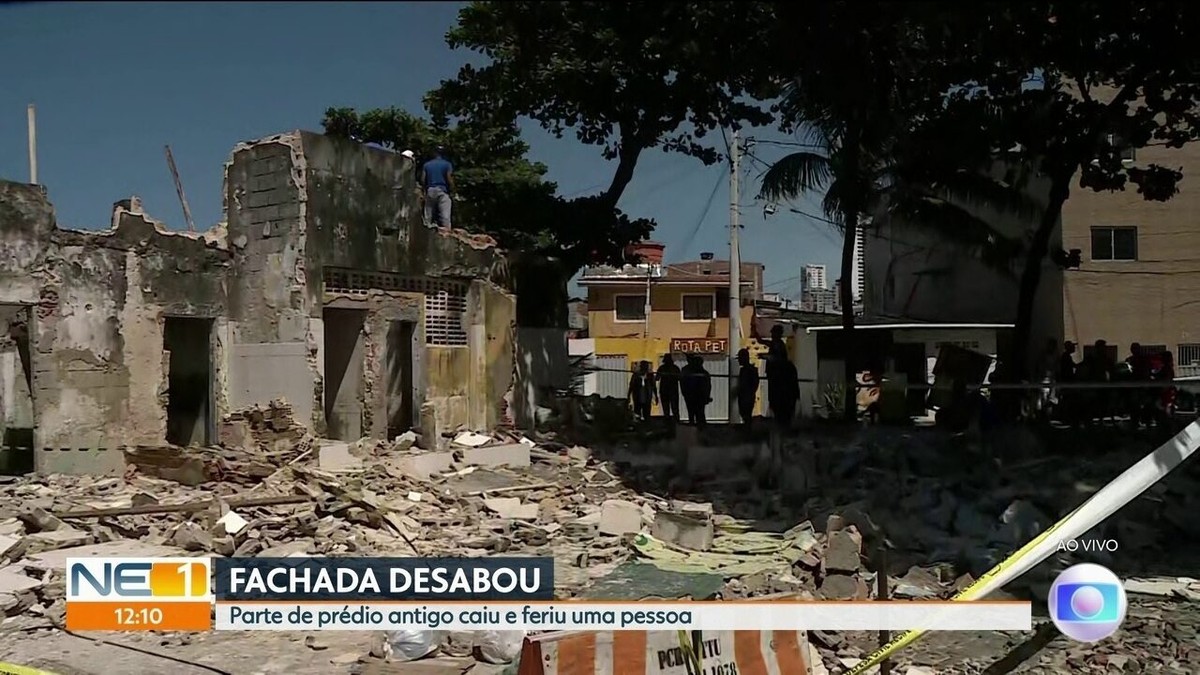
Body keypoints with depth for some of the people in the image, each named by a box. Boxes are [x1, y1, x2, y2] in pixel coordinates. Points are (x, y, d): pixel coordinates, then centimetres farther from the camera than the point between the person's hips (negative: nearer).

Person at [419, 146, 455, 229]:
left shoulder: (426, 165, 10)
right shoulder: (447, 164, 0)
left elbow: (423, 180, 5)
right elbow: (450, 180, -6)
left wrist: (425, 190, 15)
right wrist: (452, 193, 0)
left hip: (430, 191, 3)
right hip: (443, 191, -3)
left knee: (428, 216, 6)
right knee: (445, 215, -9)